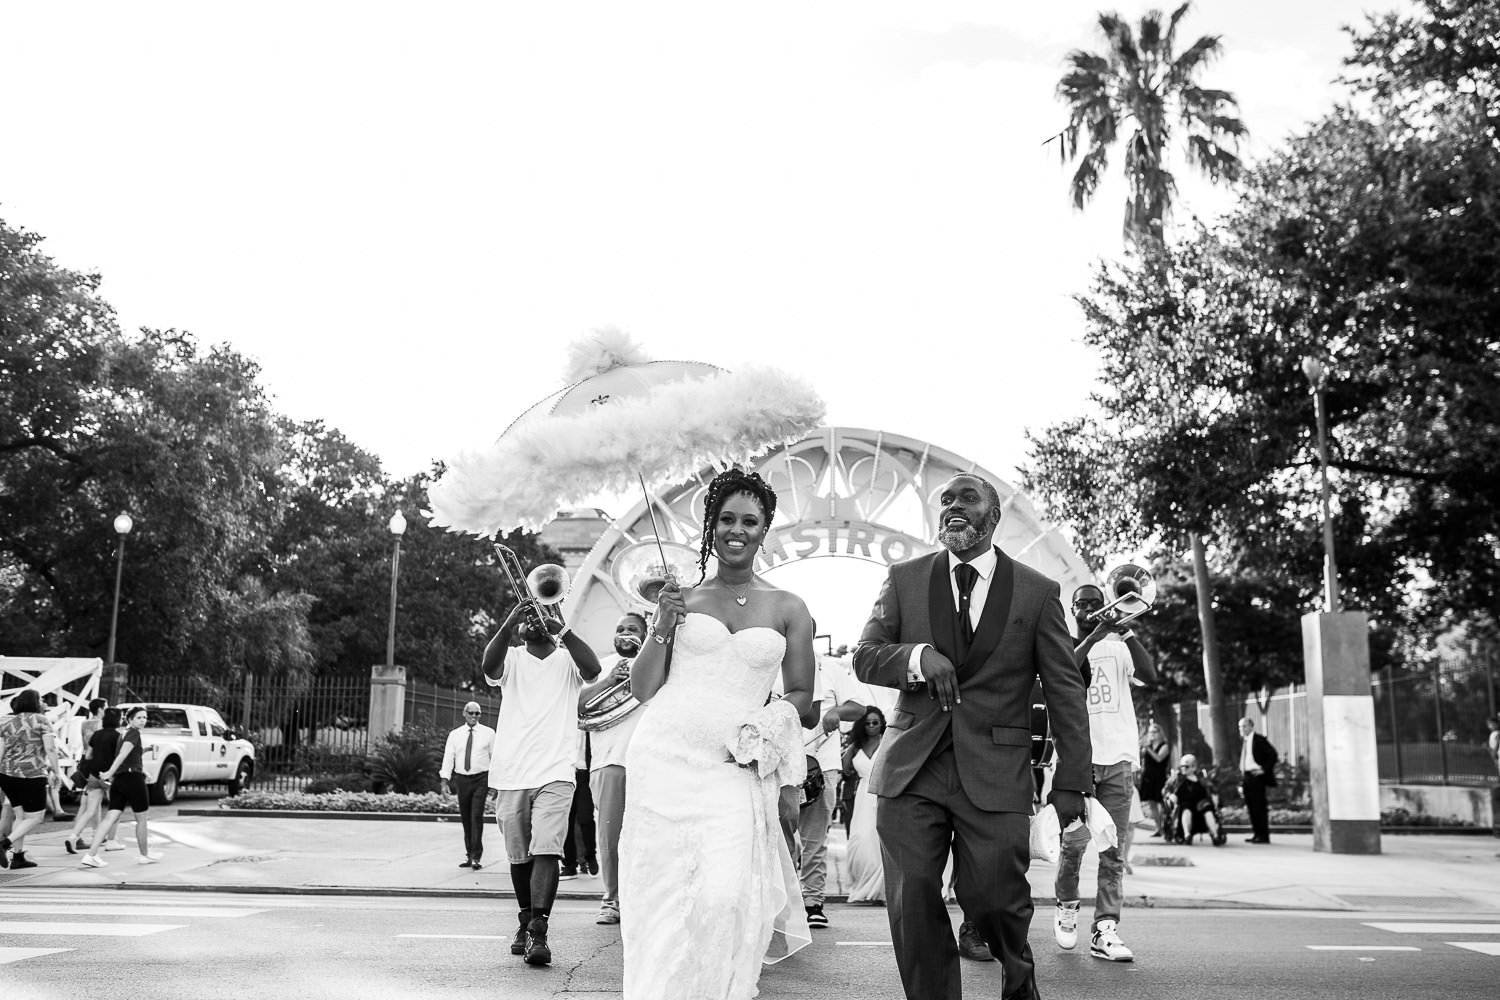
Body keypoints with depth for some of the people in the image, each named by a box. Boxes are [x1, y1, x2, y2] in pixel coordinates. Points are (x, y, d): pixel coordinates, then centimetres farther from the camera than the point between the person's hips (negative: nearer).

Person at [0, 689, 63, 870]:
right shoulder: (41, 720, -4)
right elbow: (50, 749, -9)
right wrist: (56, 772, -1)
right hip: (32, 775, -6)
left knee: (20, 815, 17)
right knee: (35, 818, 5)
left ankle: (18, 857, 16)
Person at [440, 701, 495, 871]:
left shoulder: (488, 733, 3)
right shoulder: (454, 735, 8)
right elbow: (448, 758, 5)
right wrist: (445, 781, -5)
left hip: (481, 779, -3)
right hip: (462, 779, 3)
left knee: (477, 817, -11)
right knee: (465, 819, 9)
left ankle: (476, 858, -8)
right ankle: (469, 855, 20)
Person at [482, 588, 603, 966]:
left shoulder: (567, 659, 6)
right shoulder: (512, 659, 9)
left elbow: (593, 669, -16)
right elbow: (489, 665, -14)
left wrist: (561, 628, -25)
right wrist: (508, 623, -29)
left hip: (555, 774, -2)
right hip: (511, 774, 2)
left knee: (547, 850, -15)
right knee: (519, 856, 11)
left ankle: (538, 932, -19)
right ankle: (525, 922, 28)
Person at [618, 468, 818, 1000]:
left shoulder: (789, 609, 9)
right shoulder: (680, 597, 9)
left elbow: (802, 698, 14)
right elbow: (642, 689, 10)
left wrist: (774, 719, -6)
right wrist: (662, 629, -5)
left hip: (737, 770, 0)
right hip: (665, 757, 1)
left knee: (725, 897, -16)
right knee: (661, 899, -1)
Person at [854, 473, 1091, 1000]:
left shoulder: (1038, 592, 4)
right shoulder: (904, 579, 8)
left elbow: (1065, 691, 3)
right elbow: (864, 657, 5)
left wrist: (1071, 783, -2)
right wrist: (917, 655, -17)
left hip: (994, 774, -1)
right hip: (911, 770, 2)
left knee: (993, 897, -2)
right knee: (912, 903, -2)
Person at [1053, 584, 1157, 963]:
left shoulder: (1118, 647, 14)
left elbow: (1150, 674, -2)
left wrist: (1125, 630, -10)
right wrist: (1094, 636, -16)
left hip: (1118, 757, 2)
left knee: (1114, 849, -3)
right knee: (1075, 841, -6)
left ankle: (1105, 930, -2)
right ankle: (1067, 906, 20)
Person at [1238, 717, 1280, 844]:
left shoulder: (1259, 740, -5)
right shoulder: (1244, 743, 16)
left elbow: (1273, 755, -10)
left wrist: (1264, 769, -14)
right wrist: (1241, 782, 14)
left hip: (1256, 776, -8)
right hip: (1246, 776, 8)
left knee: (1259, 806, -6)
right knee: (1251, 807, 8)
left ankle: (1264, 836, -2)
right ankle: (1256, 833, 15)